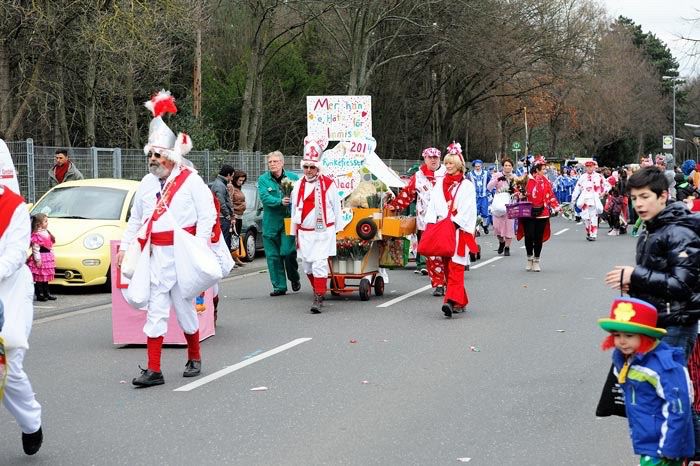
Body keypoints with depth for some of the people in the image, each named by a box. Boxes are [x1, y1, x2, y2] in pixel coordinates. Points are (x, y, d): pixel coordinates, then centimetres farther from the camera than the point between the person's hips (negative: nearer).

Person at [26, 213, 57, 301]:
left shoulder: (47, 232, 12)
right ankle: (39, 294, 1)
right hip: (41, 258, -9)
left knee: (45, 277, 15)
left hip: (48, 257, 9)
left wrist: (52, 256, 19)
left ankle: (47, 293, 21)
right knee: (39, 277, -3)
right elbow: (35, 249, -19)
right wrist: (38, 259, -21)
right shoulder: (36, 235, -16)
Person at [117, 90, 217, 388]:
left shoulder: (191, 181, -7)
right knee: (155, 311, 1)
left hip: (182, 255, -5)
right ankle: (153, 370, 2)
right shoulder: (147, 183, 12)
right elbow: (135, 219, 20)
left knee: (185, 307, 7)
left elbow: (208, 216, -10)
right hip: (157, 256, 5)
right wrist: (124, 246, 14)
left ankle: (194, 359, 27)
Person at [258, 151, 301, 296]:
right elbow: (265, 197, -11)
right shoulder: (263, 180, 4)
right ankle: (279, 286, 13)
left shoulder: (293, 177, 6)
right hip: (271, 223, 1)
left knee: (287, 252, -9)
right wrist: (280, 202, -26)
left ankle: (294, 278, 18)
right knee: (273, 256, 3)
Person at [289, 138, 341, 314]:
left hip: (323, 232, -5)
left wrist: (337, 231, 3)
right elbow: (294, 210, 15)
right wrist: (295, 233, 16)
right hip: (304, 232, 5)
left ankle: (318, 299, -11)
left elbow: (336, 209, 2)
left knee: (319, 264, -14)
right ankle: (319, 291, 32)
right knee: (307, 265, 12)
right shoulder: (298, 185, 8)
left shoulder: (328, 184, -5)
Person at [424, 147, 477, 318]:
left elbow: (468, 209, -6)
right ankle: (460, 301, 16)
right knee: (447, 267, 7)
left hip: (459, 231, -5)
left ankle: (452, 301, -25)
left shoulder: (467, 185, 2)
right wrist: (432, 223, -2)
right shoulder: (439, 184, 16)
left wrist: (456, 223, -17)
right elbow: (432, 206, 11)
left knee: (456, 266, -14)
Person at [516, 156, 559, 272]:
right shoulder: (526, 180, -4)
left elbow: (550, 194, 14)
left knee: (538, 237, 4)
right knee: (529, 236, -2)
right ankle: (529, 259, 17)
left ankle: (536, 261, 15)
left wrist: (556, 207, 7)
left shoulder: (545, 180, 10)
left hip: (542, 214, 3)